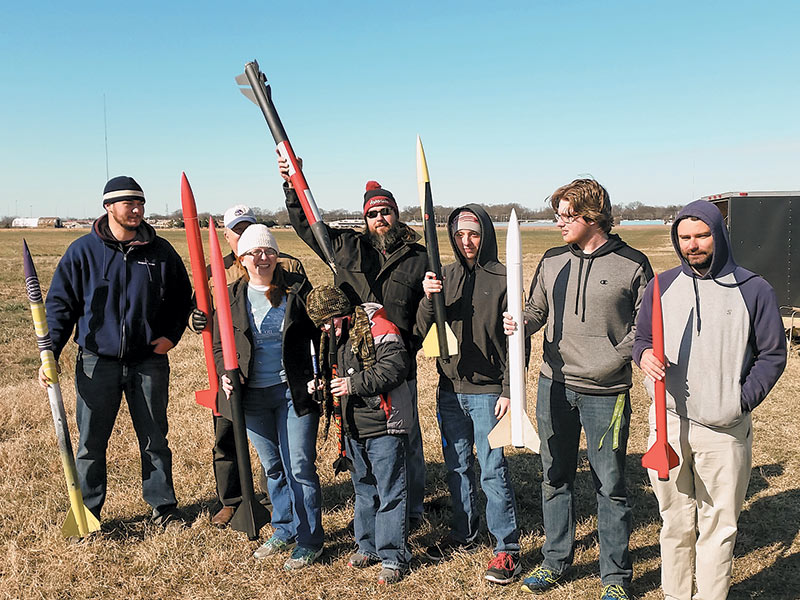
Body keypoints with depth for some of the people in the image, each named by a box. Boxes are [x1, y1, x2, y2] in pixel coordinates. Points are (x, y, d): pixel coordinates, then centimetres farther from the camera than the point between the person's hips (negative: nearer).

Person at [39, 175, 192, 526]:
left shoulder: (160, 251, 3)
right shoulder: (83, 251, -1)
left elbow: (182, 297, 14)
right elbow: (60, 304, 1)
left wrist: (172, 334, 0)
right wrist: (50, 352, -9)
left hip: (149, 362, 1)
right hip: (97, 363, -1)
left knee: (155, 440, 11)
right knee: (91, 442, 6)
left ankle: (163, 507, 25)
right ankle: (87, 512, 23)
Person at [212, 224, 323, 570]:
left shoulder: (297, 288, -2)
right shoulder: (231, 296, 4)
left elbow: (319, 332, 1)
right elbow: (219, 346, 10)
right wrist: (224, 374, -8)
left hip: (294, 392, -3)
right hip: (252, 397, 3)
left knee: (299, 467, 0)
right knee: (273, 467, 16)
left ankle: (308, 540, 15)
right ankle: (284, 531, 33)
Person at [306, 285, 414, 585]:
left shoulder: (377, 328, -15)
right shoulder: (331, 337, 12)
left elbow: (395, 366, -24)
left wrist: (355, 383, -24)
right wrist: (320, 382, 3)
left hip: (384, 427, -8)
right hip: (353, 428, 8)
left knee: (389, 492, 0)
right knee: (364, 489, 20)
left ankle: (393, 557, 10)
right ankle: (368, 545, 34)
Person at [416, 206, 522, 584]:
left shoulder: (502, 279, -6)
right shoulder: (444, 276, 7)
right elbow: (424, 332, 3)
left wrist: (509, 391, -12)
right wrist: (428, 300, -16)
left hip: (488, 392, -5)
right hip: (450, 388, 5)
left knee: (493, 470, -1)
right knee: (457, 466, 16)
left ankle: (507, 547, 12)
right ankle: (463, 535, 33)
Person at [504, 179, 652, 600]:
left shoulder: (632, 264, -5)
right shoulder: (552, 261, 7)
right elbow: (536, 310, 11)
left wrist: (612, 360, -14)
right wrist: (520, 324, -10)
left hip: (605, 392, -4)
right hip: (554, 386, 4)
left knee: (610, 486, 5)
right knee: (554, 479, 15)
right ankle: (555, 561, 32)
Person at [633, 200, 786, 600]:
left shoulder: (753, 290, 1)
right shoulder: (662, 286, 7)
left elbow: (772, 354, 4)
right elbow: (641, 338, 15)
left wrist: (742, 400, -9)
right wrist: (644, 355, -9)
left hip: (725, 431, -2)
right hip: (668, 424, 2)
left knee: (718, 528, 7)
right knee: (675, 524, 12)